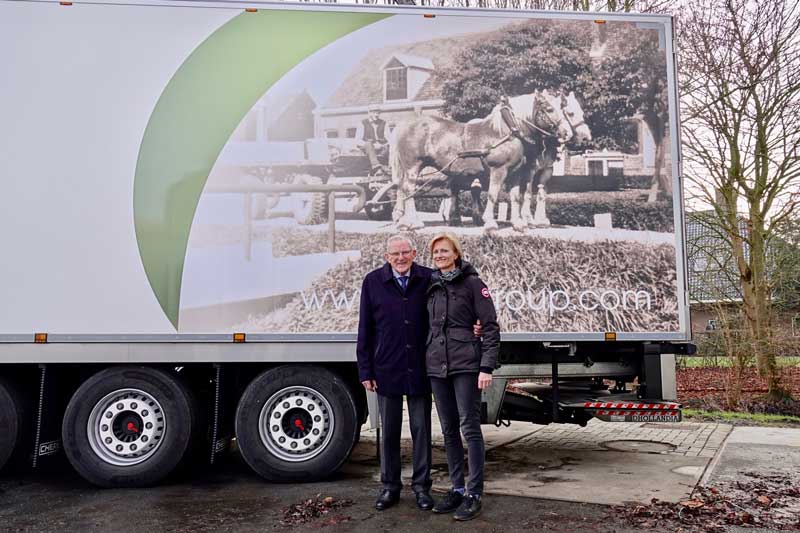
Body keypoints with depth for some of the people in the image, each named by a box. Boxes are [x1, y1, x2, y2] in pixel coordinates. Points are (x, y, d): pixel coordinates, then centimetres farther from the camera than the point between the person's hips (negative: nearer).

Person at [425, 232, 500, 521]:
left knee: (470, 427, -3)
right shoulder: (431, 286, 13)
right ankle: (457, 488, 21)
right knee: (448, 430, 10)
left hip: (465, 364, -5)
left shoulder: (472, 282, -3)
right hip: (436, 366, 6)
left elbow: (491, 326, -7)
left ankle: (474, 494, 6)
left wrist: (487, 367, -14)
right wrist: (425, 360, 11)